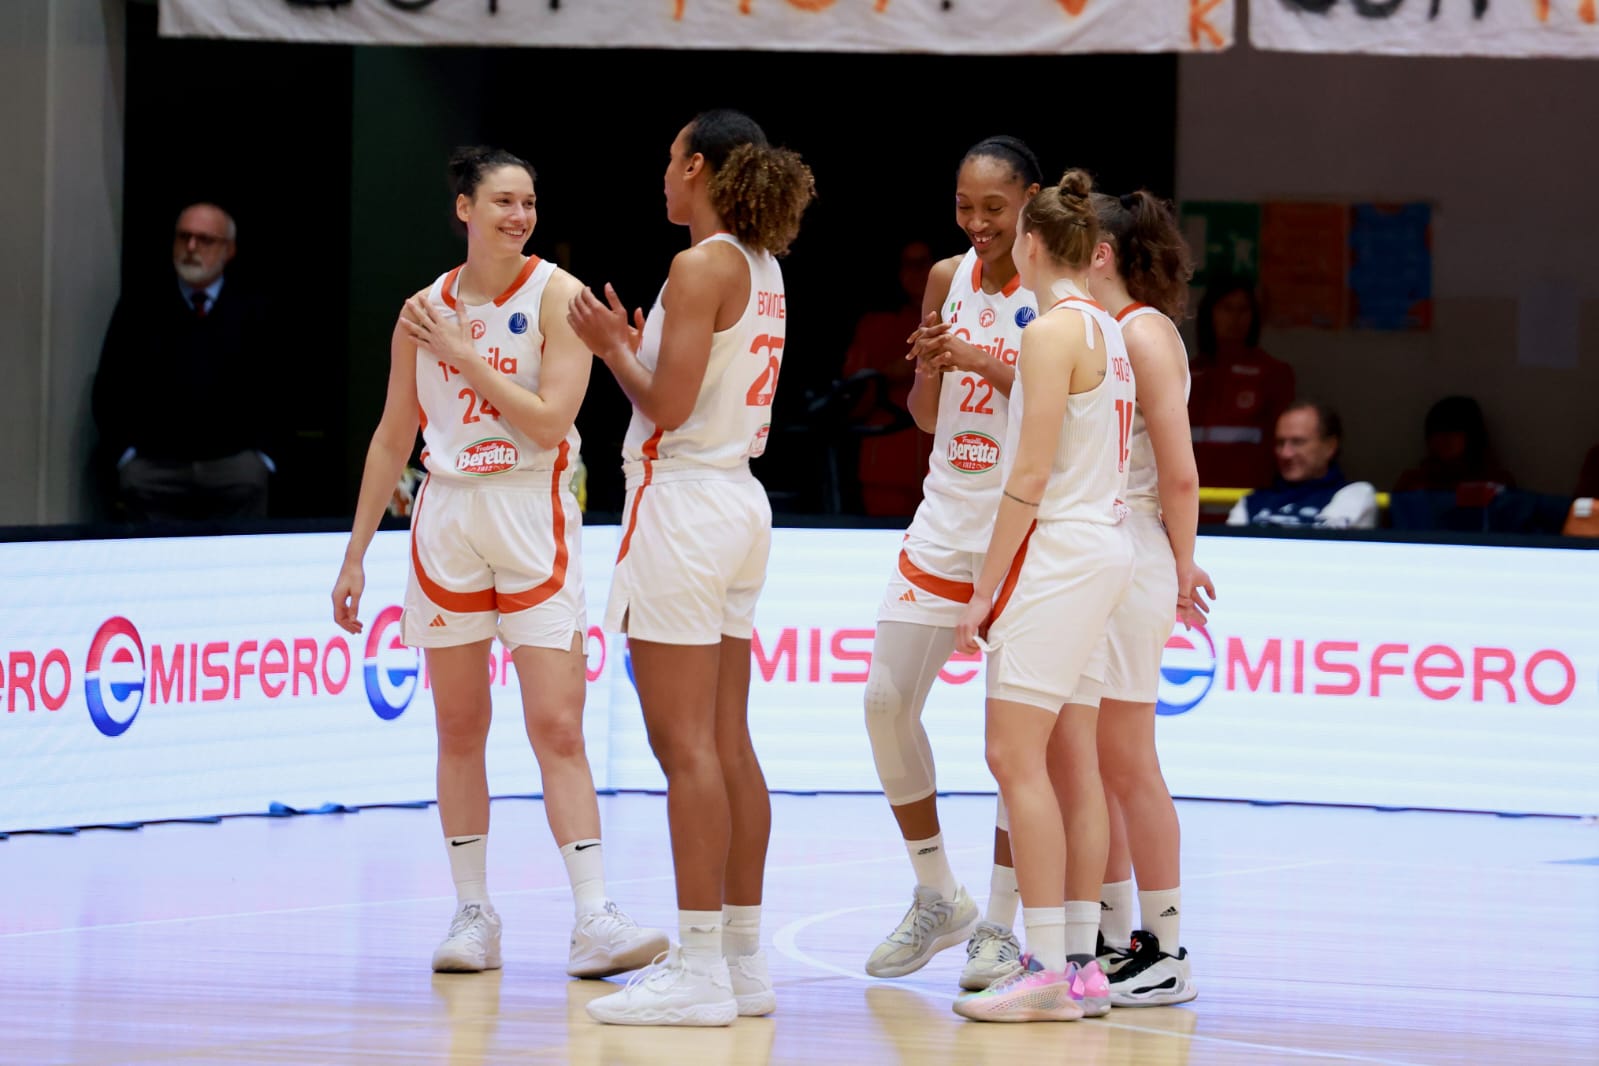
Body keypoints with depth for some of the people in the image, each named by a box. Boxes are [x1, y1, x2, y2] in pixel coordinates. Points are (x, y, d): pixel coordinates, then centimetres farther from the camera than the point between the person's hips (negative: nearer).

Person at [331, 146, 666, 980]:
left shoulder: (556, 297, -5)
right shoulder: (424, 310, 6)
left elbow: (550, 420, -15)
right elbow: (392, 440, 12)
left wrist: (462, 352, -13)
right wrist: (355, 554, 11)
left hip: (533, 520, -3)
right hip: (448, 519, 3)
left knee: (558, 728, -10)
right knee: (459, 729, 6)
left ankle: (594, 920, -13)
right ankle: (473, 915, 12)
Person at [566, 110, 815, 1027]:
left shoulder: (703, 266, -14)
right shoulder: (762, 270, 13)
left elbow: (669, 405, -18)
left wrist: (611, 347, -2)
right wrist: (635, 346, 21)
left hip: (685, 499, -9)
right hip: (741, 498, 9)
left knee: (686, 746, -7)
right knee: (728, 746, 11)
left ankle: (700, 969, -7)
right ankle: (744, 958, 13)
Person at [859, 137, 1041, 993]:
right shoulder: (948, 279, 7)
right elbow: (928, 418, 12)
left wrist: (986, 362, -23)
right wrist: (928, 364, -9)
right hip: (948, 517, 5)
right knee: (886, 702, 1)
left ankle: (1000, 924, 4)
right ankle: (937, 899, 15)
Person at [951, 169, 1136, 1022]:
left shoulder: (1052, 332, -12)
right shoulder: (1107, 332, 14)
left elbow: (1029, 479, -16)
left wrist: (984, 588, -13)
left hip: (1055, 549, -9)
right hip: (1102, 546, 9)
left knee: (1016, 755, -10)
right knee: (1071, 762, 9)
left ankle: (1047, 969, -14)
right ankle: (1082, 961, 9)